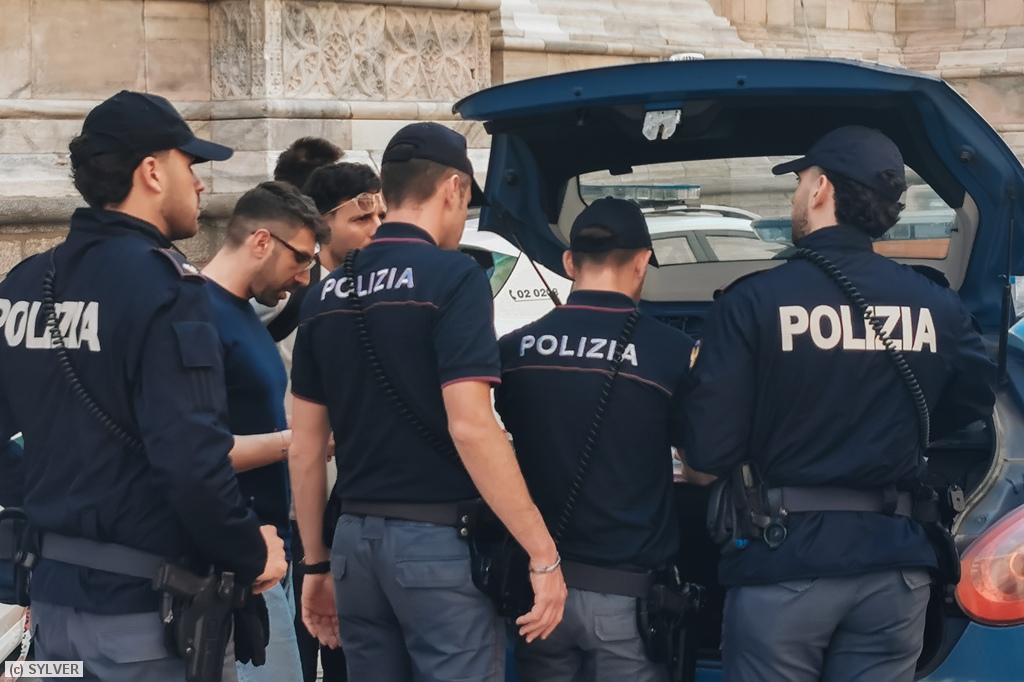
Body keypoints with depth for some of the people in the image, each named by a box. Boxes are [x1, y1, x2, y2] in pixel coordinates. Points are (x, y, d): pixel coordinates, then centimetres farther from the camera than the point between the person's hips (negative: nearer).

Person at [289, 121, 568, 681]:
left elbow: (304, 448, 11)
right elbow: (471, 427, -19)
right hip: (439, 539, -6)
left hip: (356, 539, 7)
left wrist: (316, 563, 20)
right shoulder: (453, 277, -10)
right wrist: (542, 554, -16)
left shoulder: (327, 295, 10)